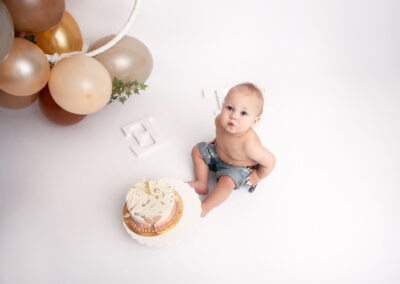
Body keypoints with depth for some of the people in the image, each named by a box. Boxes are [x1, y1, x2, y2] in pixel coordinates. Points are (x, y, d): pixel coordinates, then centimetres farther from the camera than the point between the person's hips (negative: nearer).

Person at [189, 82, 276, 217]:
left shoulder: (248, 143, -44)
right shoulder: (220, 120, -27)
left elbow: (270, 161, -30)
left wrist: (258, 176, -14)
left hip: (239, 168, -7)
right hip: (219, 154, 7)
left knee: (227, 181, -30)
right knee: (198, 150, 5)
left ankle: (205, 206, -11)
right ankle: (202, 184, 11)